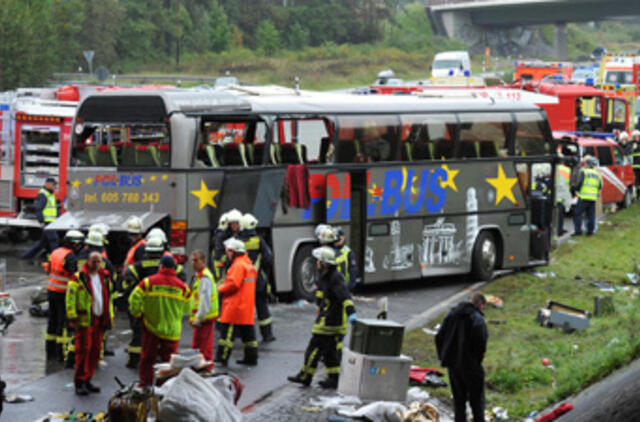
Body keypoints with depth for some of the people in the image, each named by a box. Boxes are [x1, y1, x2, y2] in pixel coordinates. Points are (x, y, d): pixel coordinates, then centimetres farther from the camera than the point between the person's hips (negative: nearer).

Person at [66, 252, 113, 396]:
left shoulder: (104, 277, 14)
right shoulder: (79, 277, -7)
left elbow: (107, 297, 24)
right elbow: (70, 298, -10)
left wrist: (109, 316, 21)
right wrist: (72, 317, -15)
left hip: (99, 319, 6)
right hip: (85, 320, -6)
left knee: (95, 350, 8)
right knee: (83, 350, -8)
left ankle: (87, 379, 18)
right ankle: (79, 382, -3)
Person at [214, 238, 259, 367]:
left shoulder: (238, 265, -14)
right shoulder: (249, 264, 16)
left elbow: (233, 284, -22)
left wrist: (221, 289, -5)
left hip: (235, 306, -10)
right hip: (248, 307, 10)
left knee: (227, 332, -7)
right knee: (248, 333, 11)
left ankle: (222, 357, -7)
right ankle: (251, 357, 13)